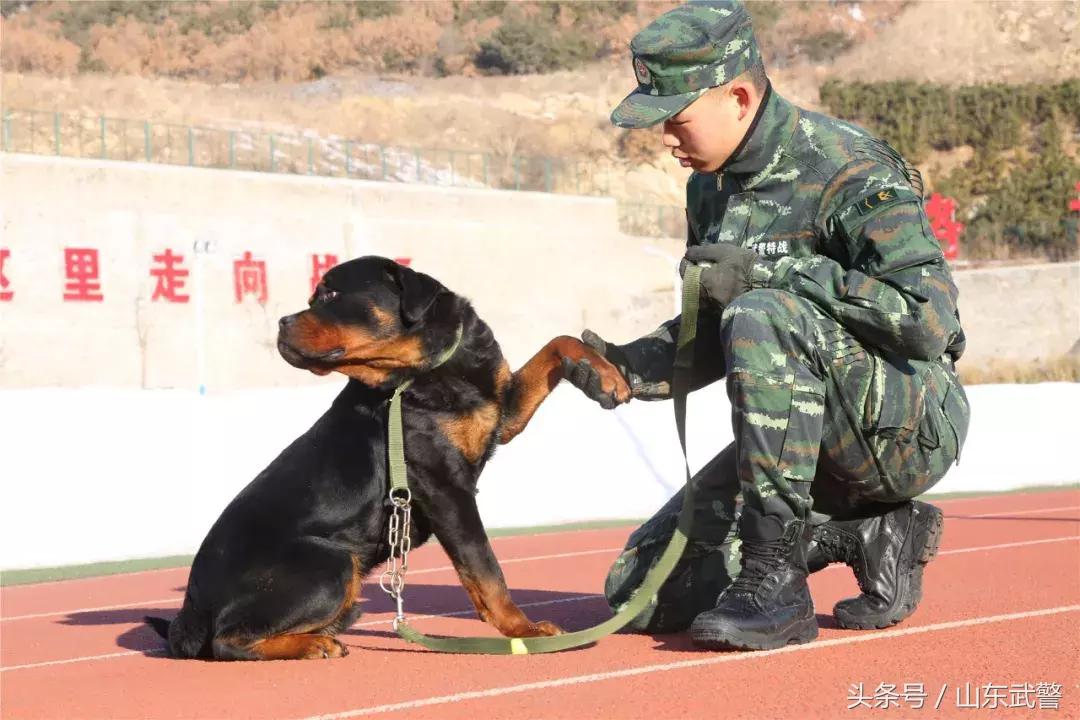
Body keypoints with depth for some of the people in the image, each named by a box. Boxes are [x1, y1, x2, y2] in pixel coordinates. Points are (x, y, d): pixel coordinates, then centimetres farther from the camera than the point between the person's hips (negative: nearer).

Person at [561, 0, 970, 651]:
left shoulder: (849, 171, -17)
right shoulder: (712, 187, 8)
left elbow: (929, 317, -28)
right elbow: (709, 339, 15)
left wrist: (773, 272, -27)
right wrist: (628, 369, -6)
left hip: (907, 428, -8)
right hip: (808, 437, 8)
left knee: (762, 318, -35)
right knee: (643, 591, -1)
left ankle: (776, 579, -28)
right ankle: (872, 535, 5)